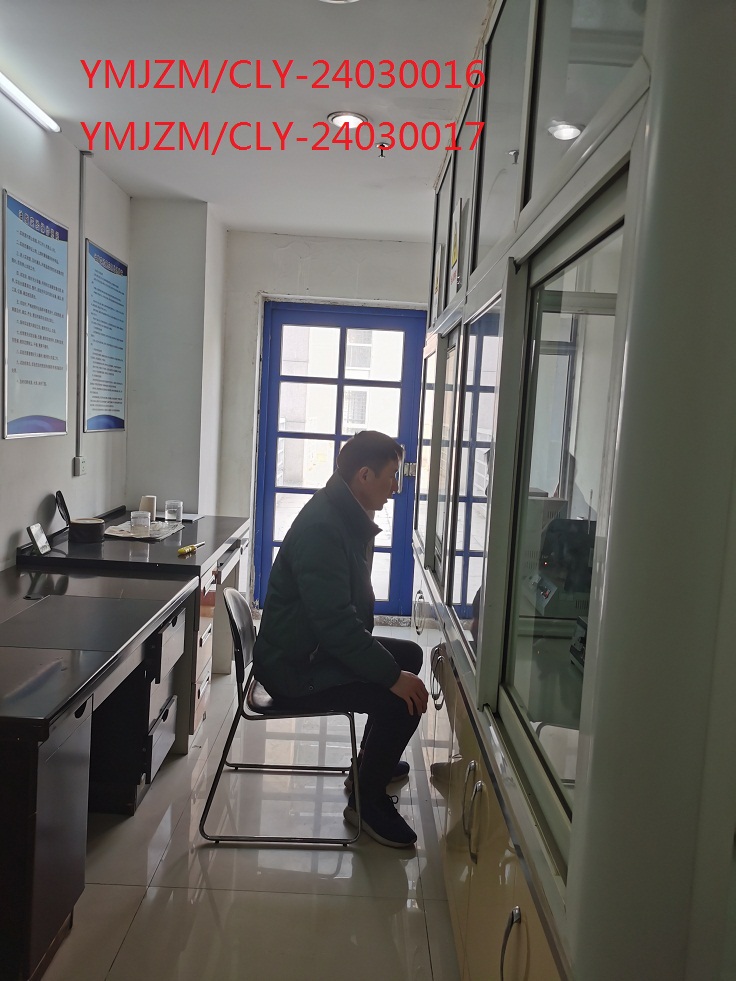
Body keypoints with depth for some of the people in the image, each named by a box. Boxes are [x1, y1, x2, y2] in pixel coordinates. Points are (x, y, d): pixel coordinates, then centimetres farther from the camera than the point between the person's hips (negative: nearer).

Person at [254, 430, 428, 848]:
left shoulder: (348, 518, 6)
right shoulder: (321, 529, -26)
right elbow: (336, 622, -31)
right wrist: (392, 676, -26)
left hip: (319, 648, 11)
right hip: (294, 669, -11)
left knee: (409, 654, 18)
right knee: (404, 699, -21)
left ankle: (375, 762, 35)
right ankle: (367, 800, 4)